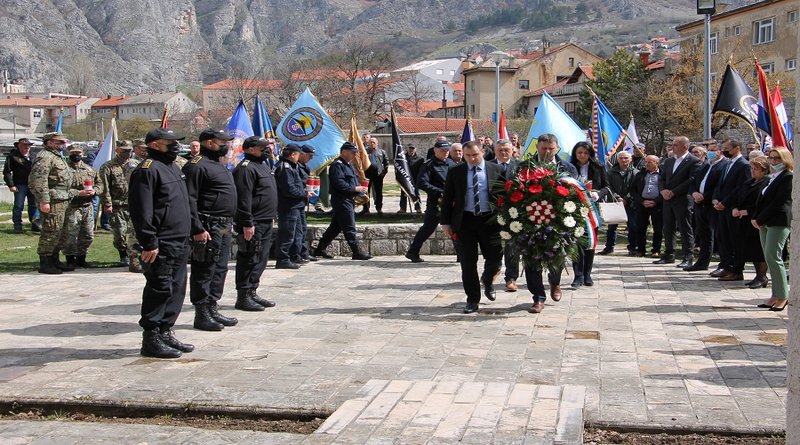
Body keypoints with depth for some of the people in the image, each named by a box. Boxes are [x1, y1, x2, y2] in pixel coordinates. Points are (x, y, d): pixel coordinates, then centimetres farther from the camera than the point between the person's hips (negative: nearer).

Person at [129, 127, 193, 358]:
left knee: (176, 289, 13)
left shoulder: (173, 167, 20)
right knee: (159, 290, -6)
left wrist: (186, 237, 22)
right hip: (161, 246, -10)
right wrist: (149, 243, -22)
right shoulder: (148, 170, -12)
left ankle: (165, 332, 23)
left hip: (179, 243, 10)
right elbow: (141, 210, -19)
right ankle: (151, 339, 2)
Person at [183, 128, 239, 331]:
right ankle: (202, 315, 3)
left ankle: (212, 309, 23)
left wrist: (229, 223, 22)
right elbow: (190, 200, -18)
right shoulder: (197, 165, -12)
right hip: (208, 228, -10)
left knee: (220, 269, 14)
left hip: (224, 228, 10)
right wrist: (197, 229, -23)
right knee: (204, 271, -3)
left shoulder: (218, 165, 20)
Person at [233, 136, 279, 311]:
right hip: (253, 224, -10)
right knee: (249, 259, -5)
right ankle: (243, 297, 1)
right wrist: (247, 223, -24)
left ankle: (252, 293, 23)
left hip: (266, 222, 10)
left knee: (261, 259, 14)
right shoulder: (246, 168, -14)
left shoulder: (263, 164, 19)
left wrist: (272, 216, 22)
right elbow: (243, 198, -21)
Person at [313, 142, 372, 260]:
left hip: (348, 200, 11)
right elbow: (339, 183, -23)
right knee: (349, 228, -7)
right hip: (342, 200, -11)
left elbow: (352, 181, 28)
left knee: (335, 227, 13)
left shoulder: (348, 165, 21)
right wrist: (355, 189, -20)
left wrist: (360, 188, 9)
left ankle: (320, 249, 20)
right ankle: (357, 252, -5)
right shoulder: (337, 165, -12)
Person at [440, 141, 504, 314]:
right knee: (468, 263, 3)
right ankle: (472, 300, 16)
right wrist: (446, 222, 0)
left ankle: (487, 281, 37)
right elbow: (447, 198, 5)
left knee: (495, 258, 3)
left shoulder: (496, 170, 2)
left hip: (490, 220, 0)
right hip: (465, 221, 0)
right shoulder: (455, 172, 3)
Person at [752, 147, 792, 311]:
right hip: (765, 223, 9)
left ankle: (782, 296, -5)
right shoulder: (772, 178, 21)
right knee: (770, 258, 7)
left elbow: (778, 202, -14)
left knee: (773, 257, -11)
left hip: (779, 223, -9)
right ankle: (776, 296, 10)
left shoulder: (788, 177, -8)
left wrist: (760, 220, -13)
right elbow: (762, 199, 18)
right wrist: (755, 218, 4)